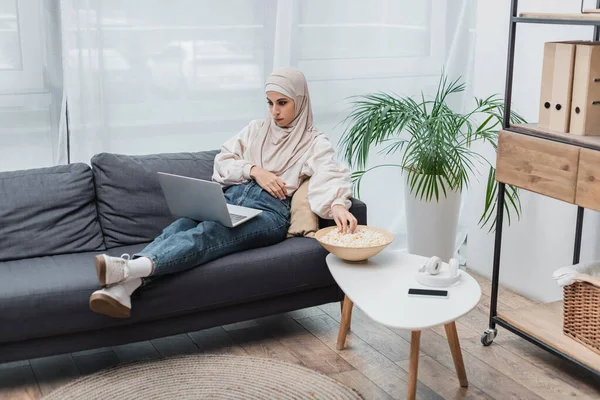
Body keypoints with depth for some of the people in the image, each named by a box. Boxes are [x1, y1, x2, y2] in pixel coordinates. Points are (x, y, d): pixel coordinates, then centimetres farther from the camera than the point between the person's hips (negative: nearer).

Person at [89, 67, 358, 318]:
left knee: (209, 234, -35)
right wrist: (254, 170, -4)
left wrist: (337, 205, -34)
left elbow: (331, 176, -11)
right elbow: (222, 163, 16)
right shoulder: (257, 129, 24)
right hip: (232, 198, 5)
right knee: (180, 227, -29)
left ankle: (130, 267, -60)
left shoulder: (315, 142, 9)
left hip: (269, 210, -5)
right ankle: (122, 287, -51)